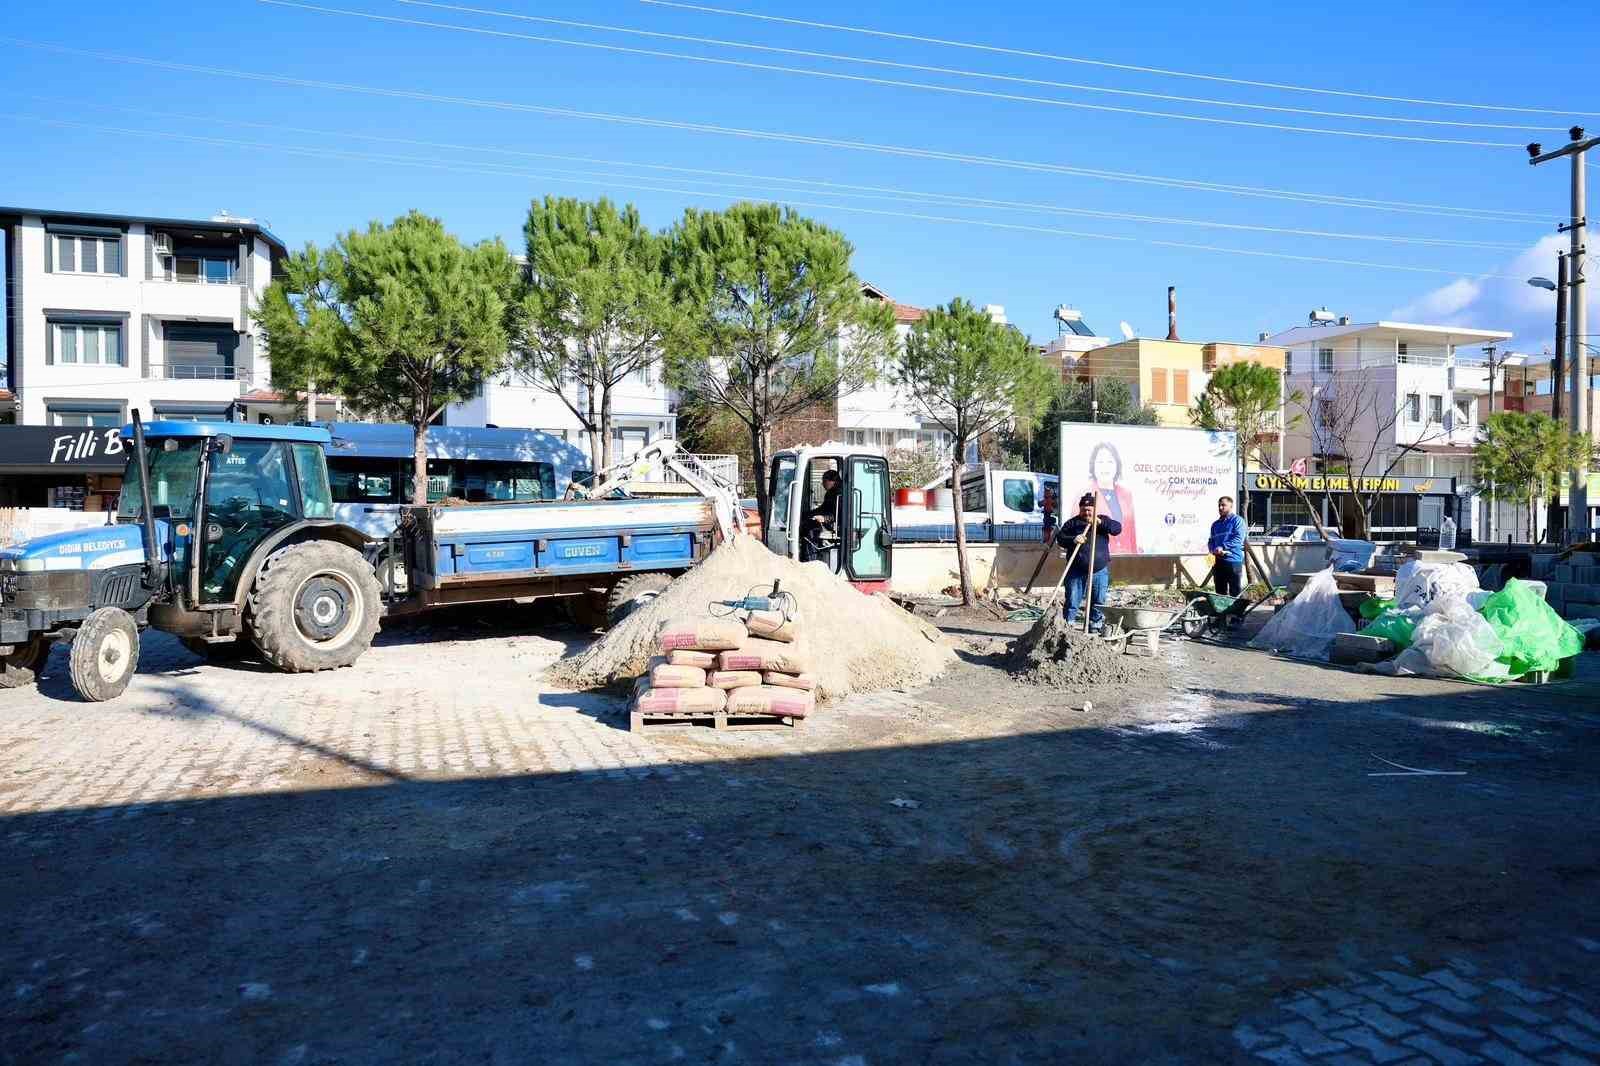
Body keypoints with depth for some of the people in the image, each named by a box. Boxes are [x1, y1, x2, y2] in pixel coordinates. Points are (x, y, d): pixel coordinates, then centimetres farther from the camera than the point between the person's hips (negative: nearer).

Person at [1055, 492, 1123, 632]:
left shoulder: (1103, 520, 10)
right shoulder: (1072, 523, 5)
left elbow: (1117, 528, -7)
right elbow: (1060, 538, -3)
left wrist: (1100, 522, -22)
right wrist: (1073, 540, -23)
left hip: (1099, 571, 1)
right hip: (1076, 572, -1)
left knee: (1098, 603, 7)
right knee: (1072, 602, -1)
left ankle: (1095, 627, 18)